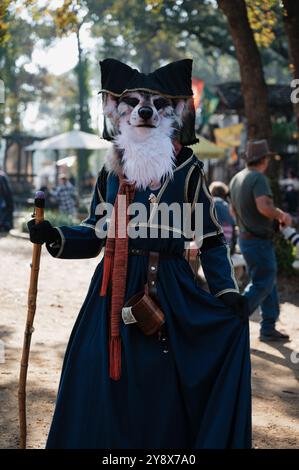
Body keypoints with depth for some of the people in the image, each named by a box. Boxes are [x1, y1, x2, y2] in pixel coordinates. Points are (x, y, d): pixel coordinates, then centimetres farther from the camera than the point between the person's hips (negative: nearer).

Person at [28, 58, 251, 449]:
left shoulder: (188, 170, -4)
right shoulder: (110, 171, 9)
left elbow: (211, 238, 0)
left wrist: (227, 290, -9)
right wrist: (55, 237, 0)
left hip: (167, 292, -4)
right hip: (113, 292, 4)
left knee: (158, 394, 0)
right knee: (100, 389, 7)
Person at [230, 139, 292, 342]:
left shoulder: (236, 179, 11)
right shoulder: (258, 178, -18)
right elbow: (264, 207, -32)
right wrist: (282, 215, -14)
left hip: (245, 237, 10)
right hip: (260, 240, -10)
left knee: (269, 282, 15)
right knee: (262, 284, -4)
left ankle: (268, 328, 18)